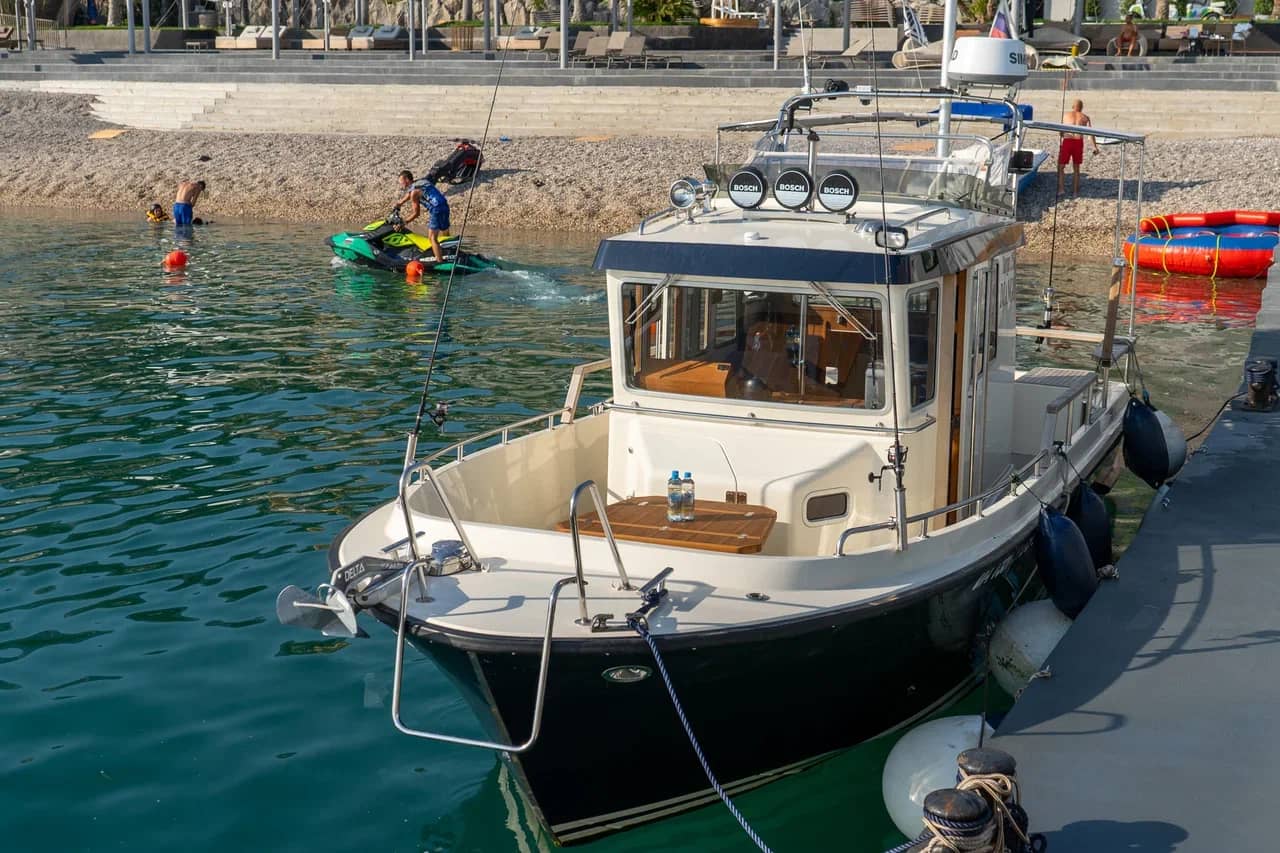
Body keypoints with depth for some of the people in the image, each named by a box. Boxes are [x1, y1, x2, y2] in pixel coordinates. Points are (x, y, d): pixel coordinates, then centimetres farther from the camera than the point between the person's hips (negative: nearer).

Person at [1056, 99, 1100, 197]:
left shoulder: (1066, 114, 12)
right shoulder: (1085, 117, 12)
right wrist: (1095, 147, 4)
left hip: (1067, 141, -1)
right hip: (1079, 142, 1)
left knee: (1060, 167, 9)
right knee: (1076, 168, 14)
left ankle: (1060, 188, -6)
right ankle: (1075, 191, 14)